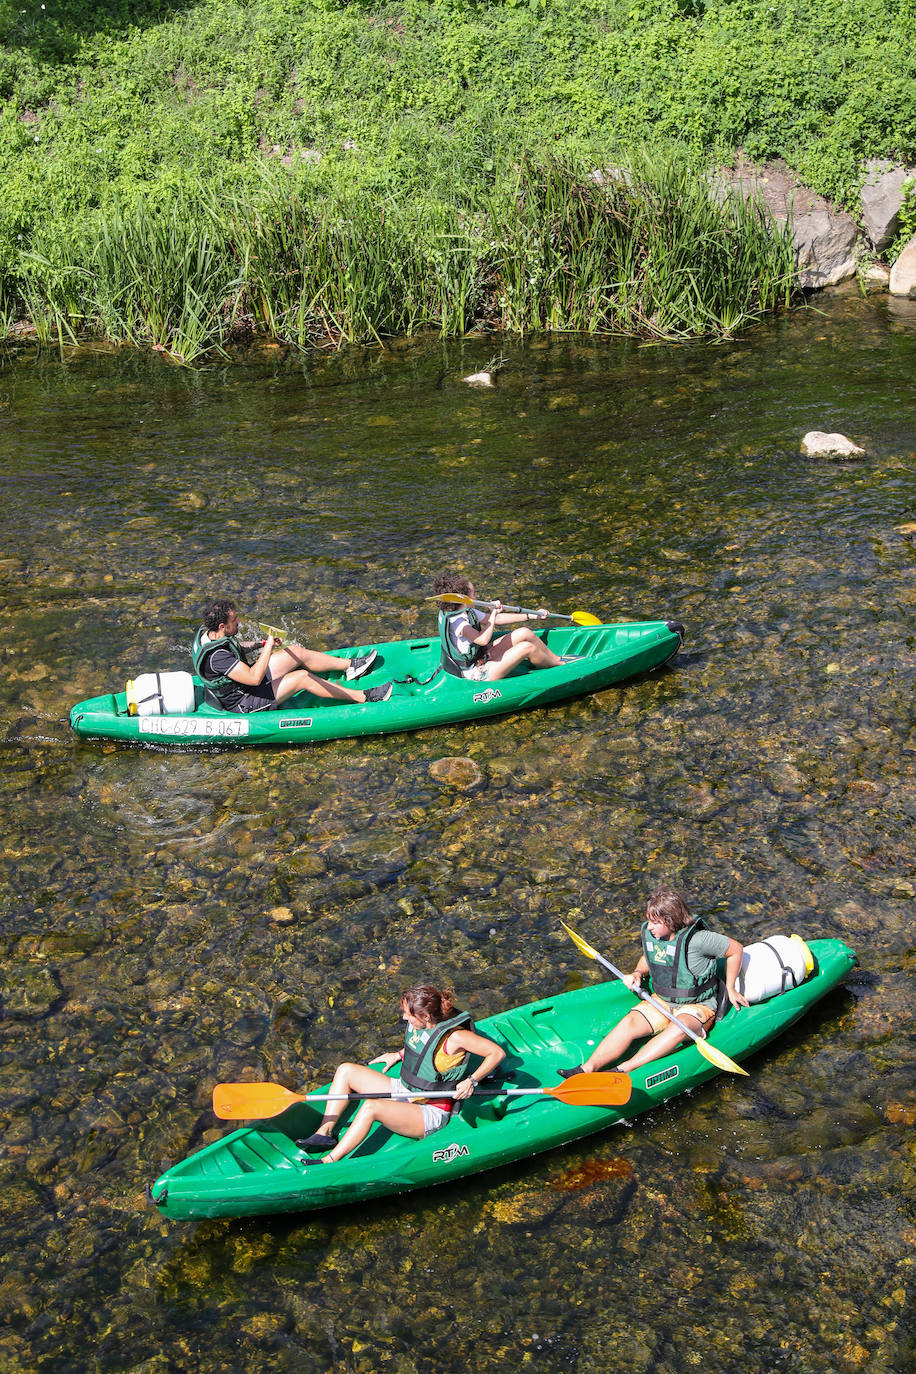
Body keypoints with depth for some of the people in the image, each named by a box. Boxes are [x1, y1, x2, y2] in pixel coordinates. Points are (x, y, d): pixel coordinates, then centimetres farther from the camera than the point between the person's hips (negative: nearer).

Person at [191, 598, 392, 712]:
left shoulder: (207, 632, -6)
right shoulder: (216, 656, -36)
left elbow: (234, 650, 15)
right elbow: (254, 678, -38)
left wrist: (262, 645, 1)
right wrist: (268, 647, -29)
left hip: (243, 683, 10)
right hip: (244, 704, -10)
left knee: (296, 651, 4)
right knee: (302, 677, -15)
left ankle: (350, 666, 18)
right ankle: (363, 697, -7)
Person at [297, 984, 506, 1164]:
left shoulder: (454, 1037, -23)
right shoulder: (419, 1024, -2)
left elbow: (498, 1053, -21)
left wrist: (471, 1081, -23)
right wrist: (398, 1055, 17)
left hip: (431, 1114, -9)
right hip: (404, 1091, 9)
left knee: (371, 1107, -33)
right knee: (346, 1070, 1)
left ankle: (329, 1162, -30)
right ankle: (325, 1133, -8)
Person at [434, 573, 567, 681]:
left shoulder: (466, 612, 2)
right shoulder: (455, 621, -29)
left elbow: (497, 619, 11)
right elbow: (483, 640, -44)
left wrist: (532, 616, 14)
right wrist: (493, 613, -33)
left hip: (481, 657, 10)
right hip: (477, 674, -10)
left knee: (525, 633, 6)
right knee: (527, 647, -13)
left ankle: (557, 659, 26)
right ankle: (560, 665, 14)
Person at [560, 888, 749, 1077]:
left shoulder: (696, 939, -22)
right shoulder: (648, 934, -4)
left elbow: (736, 949, -11)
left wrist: (730, 989, -2)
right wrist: (637, 973, -3)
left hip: (697, 1006, -5)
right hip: (661, 1001, 5)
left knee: (678, 1030, -38)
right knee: (629, 1023, -22)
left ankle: (624, 1069, -44)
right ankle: (588, 1068, -33)